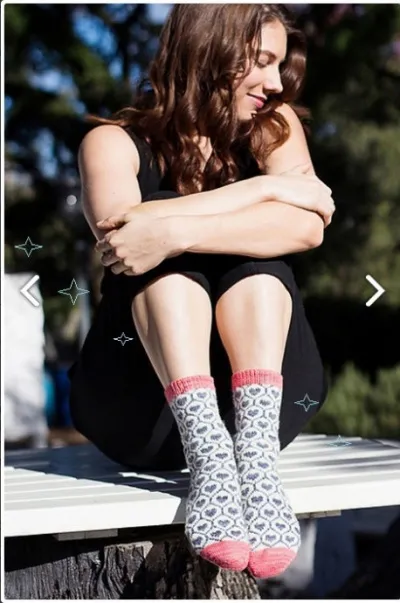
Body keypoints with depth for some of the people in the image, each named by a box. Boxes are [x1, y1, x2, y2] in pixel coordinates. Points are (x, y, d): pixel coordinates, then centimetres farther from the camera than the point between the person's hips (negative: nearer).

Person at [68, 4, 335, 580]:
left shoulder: (274, 125, 7)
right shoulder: (115, 142, 1)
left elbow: (306, 227, -15)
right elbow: (116, 229, -23)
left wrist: (175, 231, -29)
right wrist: (265, 187, -20)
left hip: (253, 394, 2)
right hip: (143, 401, -1)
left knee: (257, 255, -21)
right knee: (171, 257, -23)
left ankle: (256, 453, -40)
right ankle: (207, 453, -42)